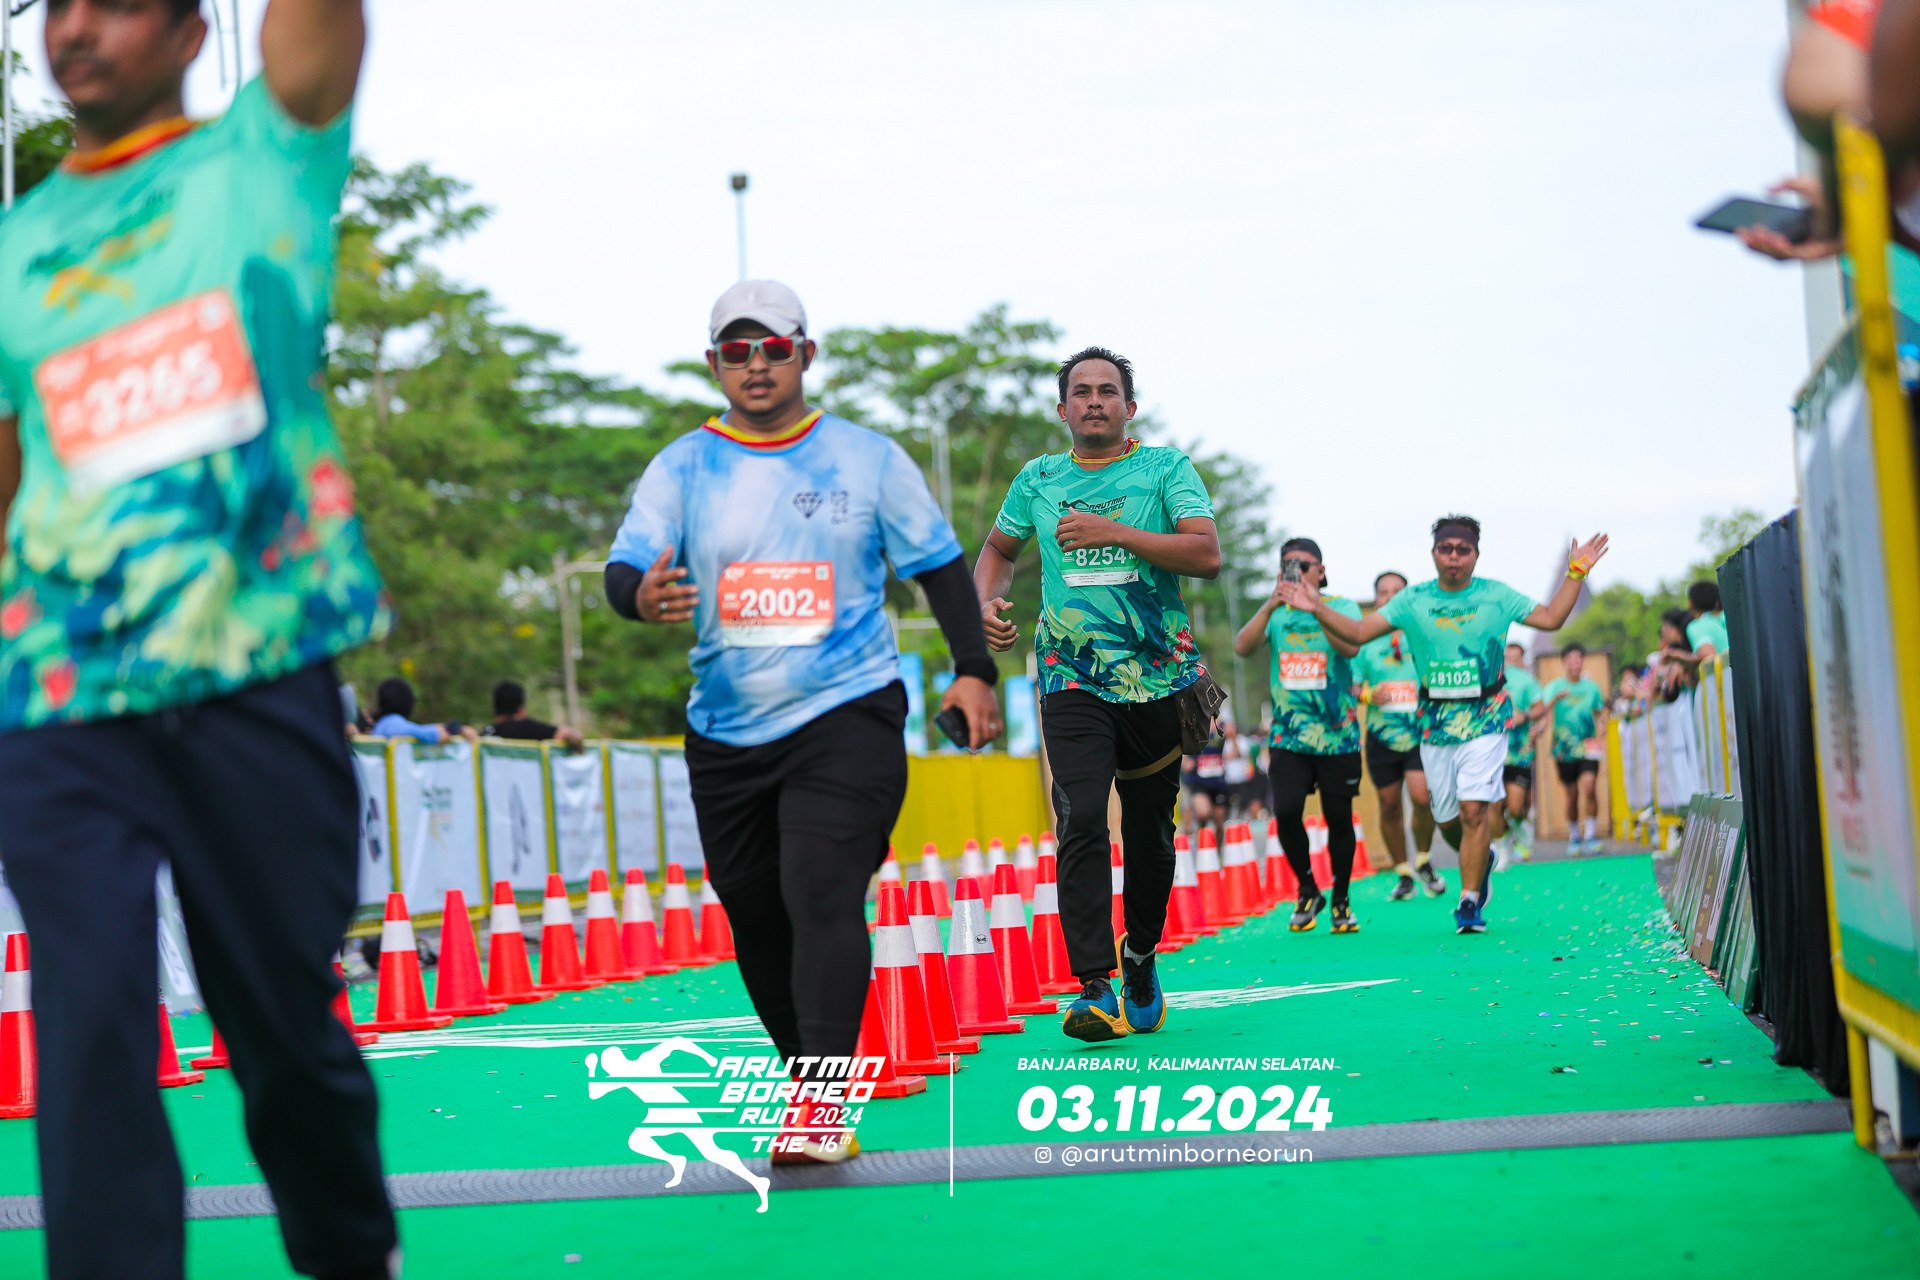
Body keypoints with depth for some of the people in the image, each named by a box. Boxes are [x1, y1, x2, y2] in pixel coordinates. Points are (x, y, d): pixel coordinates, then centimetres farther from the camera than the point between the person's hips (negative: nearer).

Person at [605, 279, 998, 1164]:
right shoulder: (682, 468, 5)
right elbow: (623, 570, -6)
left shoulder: (867, 458, 4)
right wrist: (643, 595, -29)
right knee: (754, 912, 7)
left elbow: (939, 565, 9)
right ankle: (812, 1076, 24)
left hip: (848, 712, -3)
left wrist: (973, 670, -1)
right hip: (726, 729, 3)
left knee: (822, 891, -19)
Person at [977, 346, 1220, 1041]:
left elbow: (1208, 554, -11)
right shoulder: (1038, 480, 10)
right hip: (1074, 677, 0)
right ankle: (1094, 989, -21)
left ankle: (1141, 959, 31)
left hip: (1160, 677, 0)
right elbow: (998, 549, 25)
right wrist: (989, 602, 4)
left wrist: (1114, 532, -20)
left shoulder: (1166, 468, 2)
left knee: (1150, 833, 7)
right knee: (1081, 820, -17)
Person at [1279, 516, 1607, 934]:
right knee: (1447, 821, 7)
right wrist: (1319, 609, -15)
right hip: (1434, 721, 2)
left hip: (1485, 718, -2)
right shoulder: (1413, 601, 0)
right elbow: (1358, 632, -2)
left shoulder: (1496, 596, 0)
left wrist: (1576, 572, -3)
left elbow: (1551, 618, 4)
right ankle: (1480, 861, 40)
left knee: (1473, 808, -16)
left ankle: (1470, 902, -8)